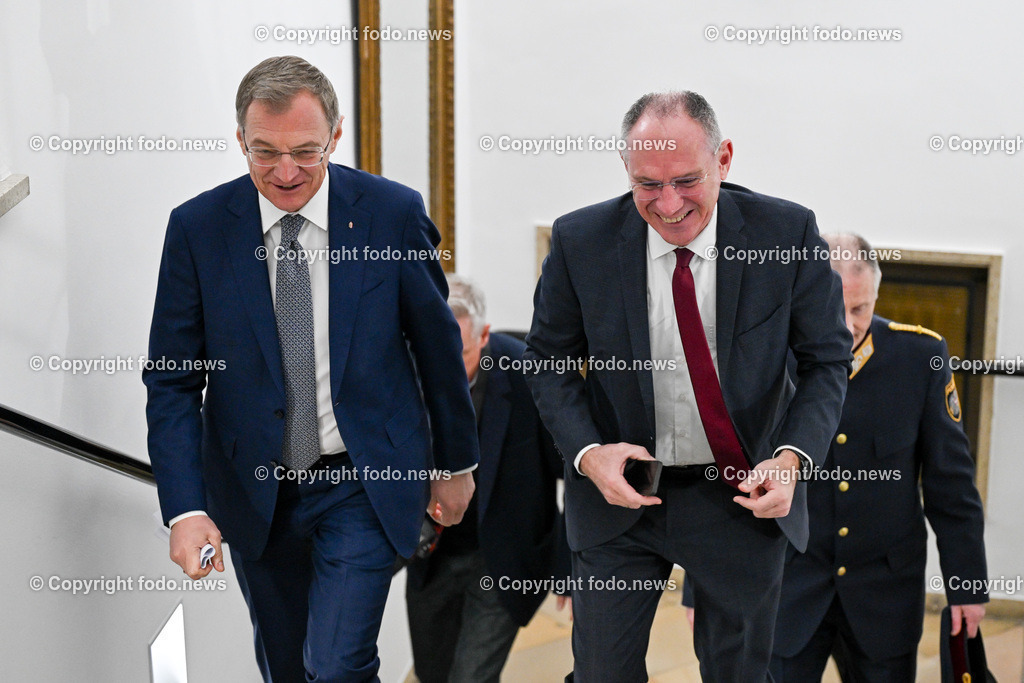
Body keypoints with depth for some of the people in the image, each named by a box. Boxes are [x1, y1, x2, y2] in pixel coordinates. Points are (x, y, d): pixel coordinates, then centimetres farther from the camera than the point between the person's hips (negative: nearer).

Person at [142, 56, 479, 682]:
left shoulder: (393, 213, -10)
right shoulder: (197, 228, -8)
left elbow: (438, 345, 1)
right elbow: (172, 380, -5)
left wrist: (457, 462, 9)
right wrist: (185, 507, -16)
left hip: (365, 483, -2)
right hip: (253, 493, 2)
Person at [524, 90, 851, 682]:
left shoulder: (788, 233, -14)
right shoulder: (580, 240, -12)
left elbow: (827, 360, -4)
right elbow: (548, 360, 0)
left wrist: (793, 457, -21)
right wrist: (587, 452, -17)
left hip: (745, 494, 0)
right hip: (620, 491, 0)